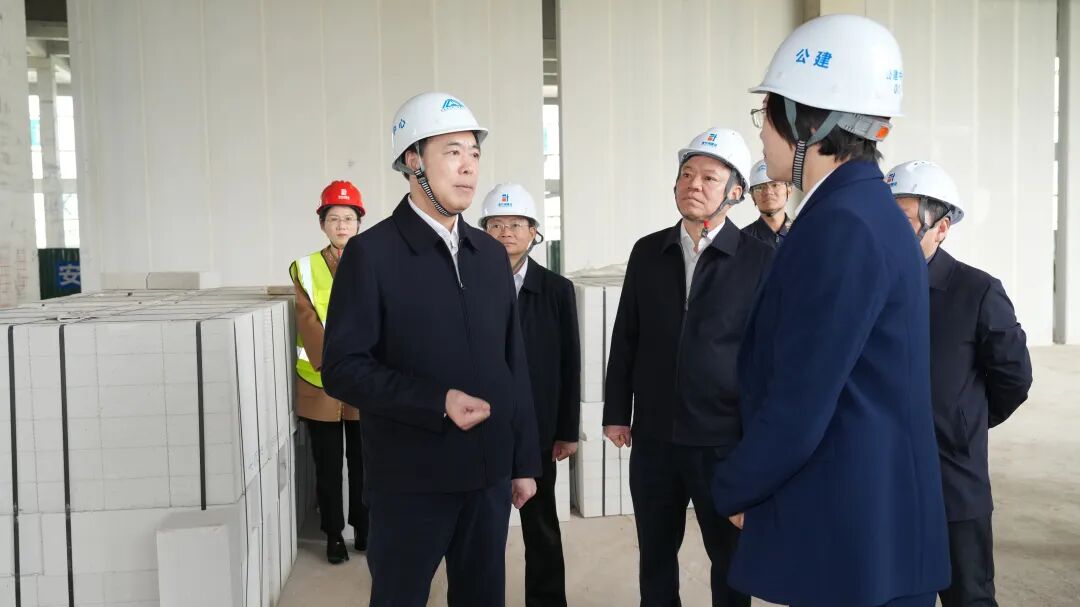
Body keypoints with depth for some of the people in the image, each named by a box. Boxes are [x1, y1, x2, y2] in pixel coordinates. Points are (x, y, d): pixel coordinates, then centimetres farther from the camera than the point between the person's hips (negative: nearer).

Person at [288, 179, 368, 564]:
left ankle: (364, 530, 22)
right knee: (328, 468, 7)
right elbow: (308, 323, -4)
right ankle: (334, 535, 19)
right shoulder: (304, 269, 5)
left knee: (364, 464, 8)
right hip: (320, 385, 0)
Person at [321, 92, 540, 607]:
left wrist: (524, 460, 9)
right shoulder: (371, 253, -9)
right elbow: (342, 368, -12)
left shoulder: (491, 254, 8)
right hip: (411, 479, -5)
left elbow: (514, 365, 10)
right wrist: (437, 403, -22)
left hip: (489, 473, 5)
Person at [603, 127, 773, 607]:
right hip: (653, 436, 3)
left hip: (726, 438, -3)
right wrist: (616, 412, 6)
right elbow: (626, 338, 8)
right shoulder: (647, 252, 5)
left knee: (732, 558, 13)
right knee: (655, 556, 16)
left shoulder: (760, 259, -5)